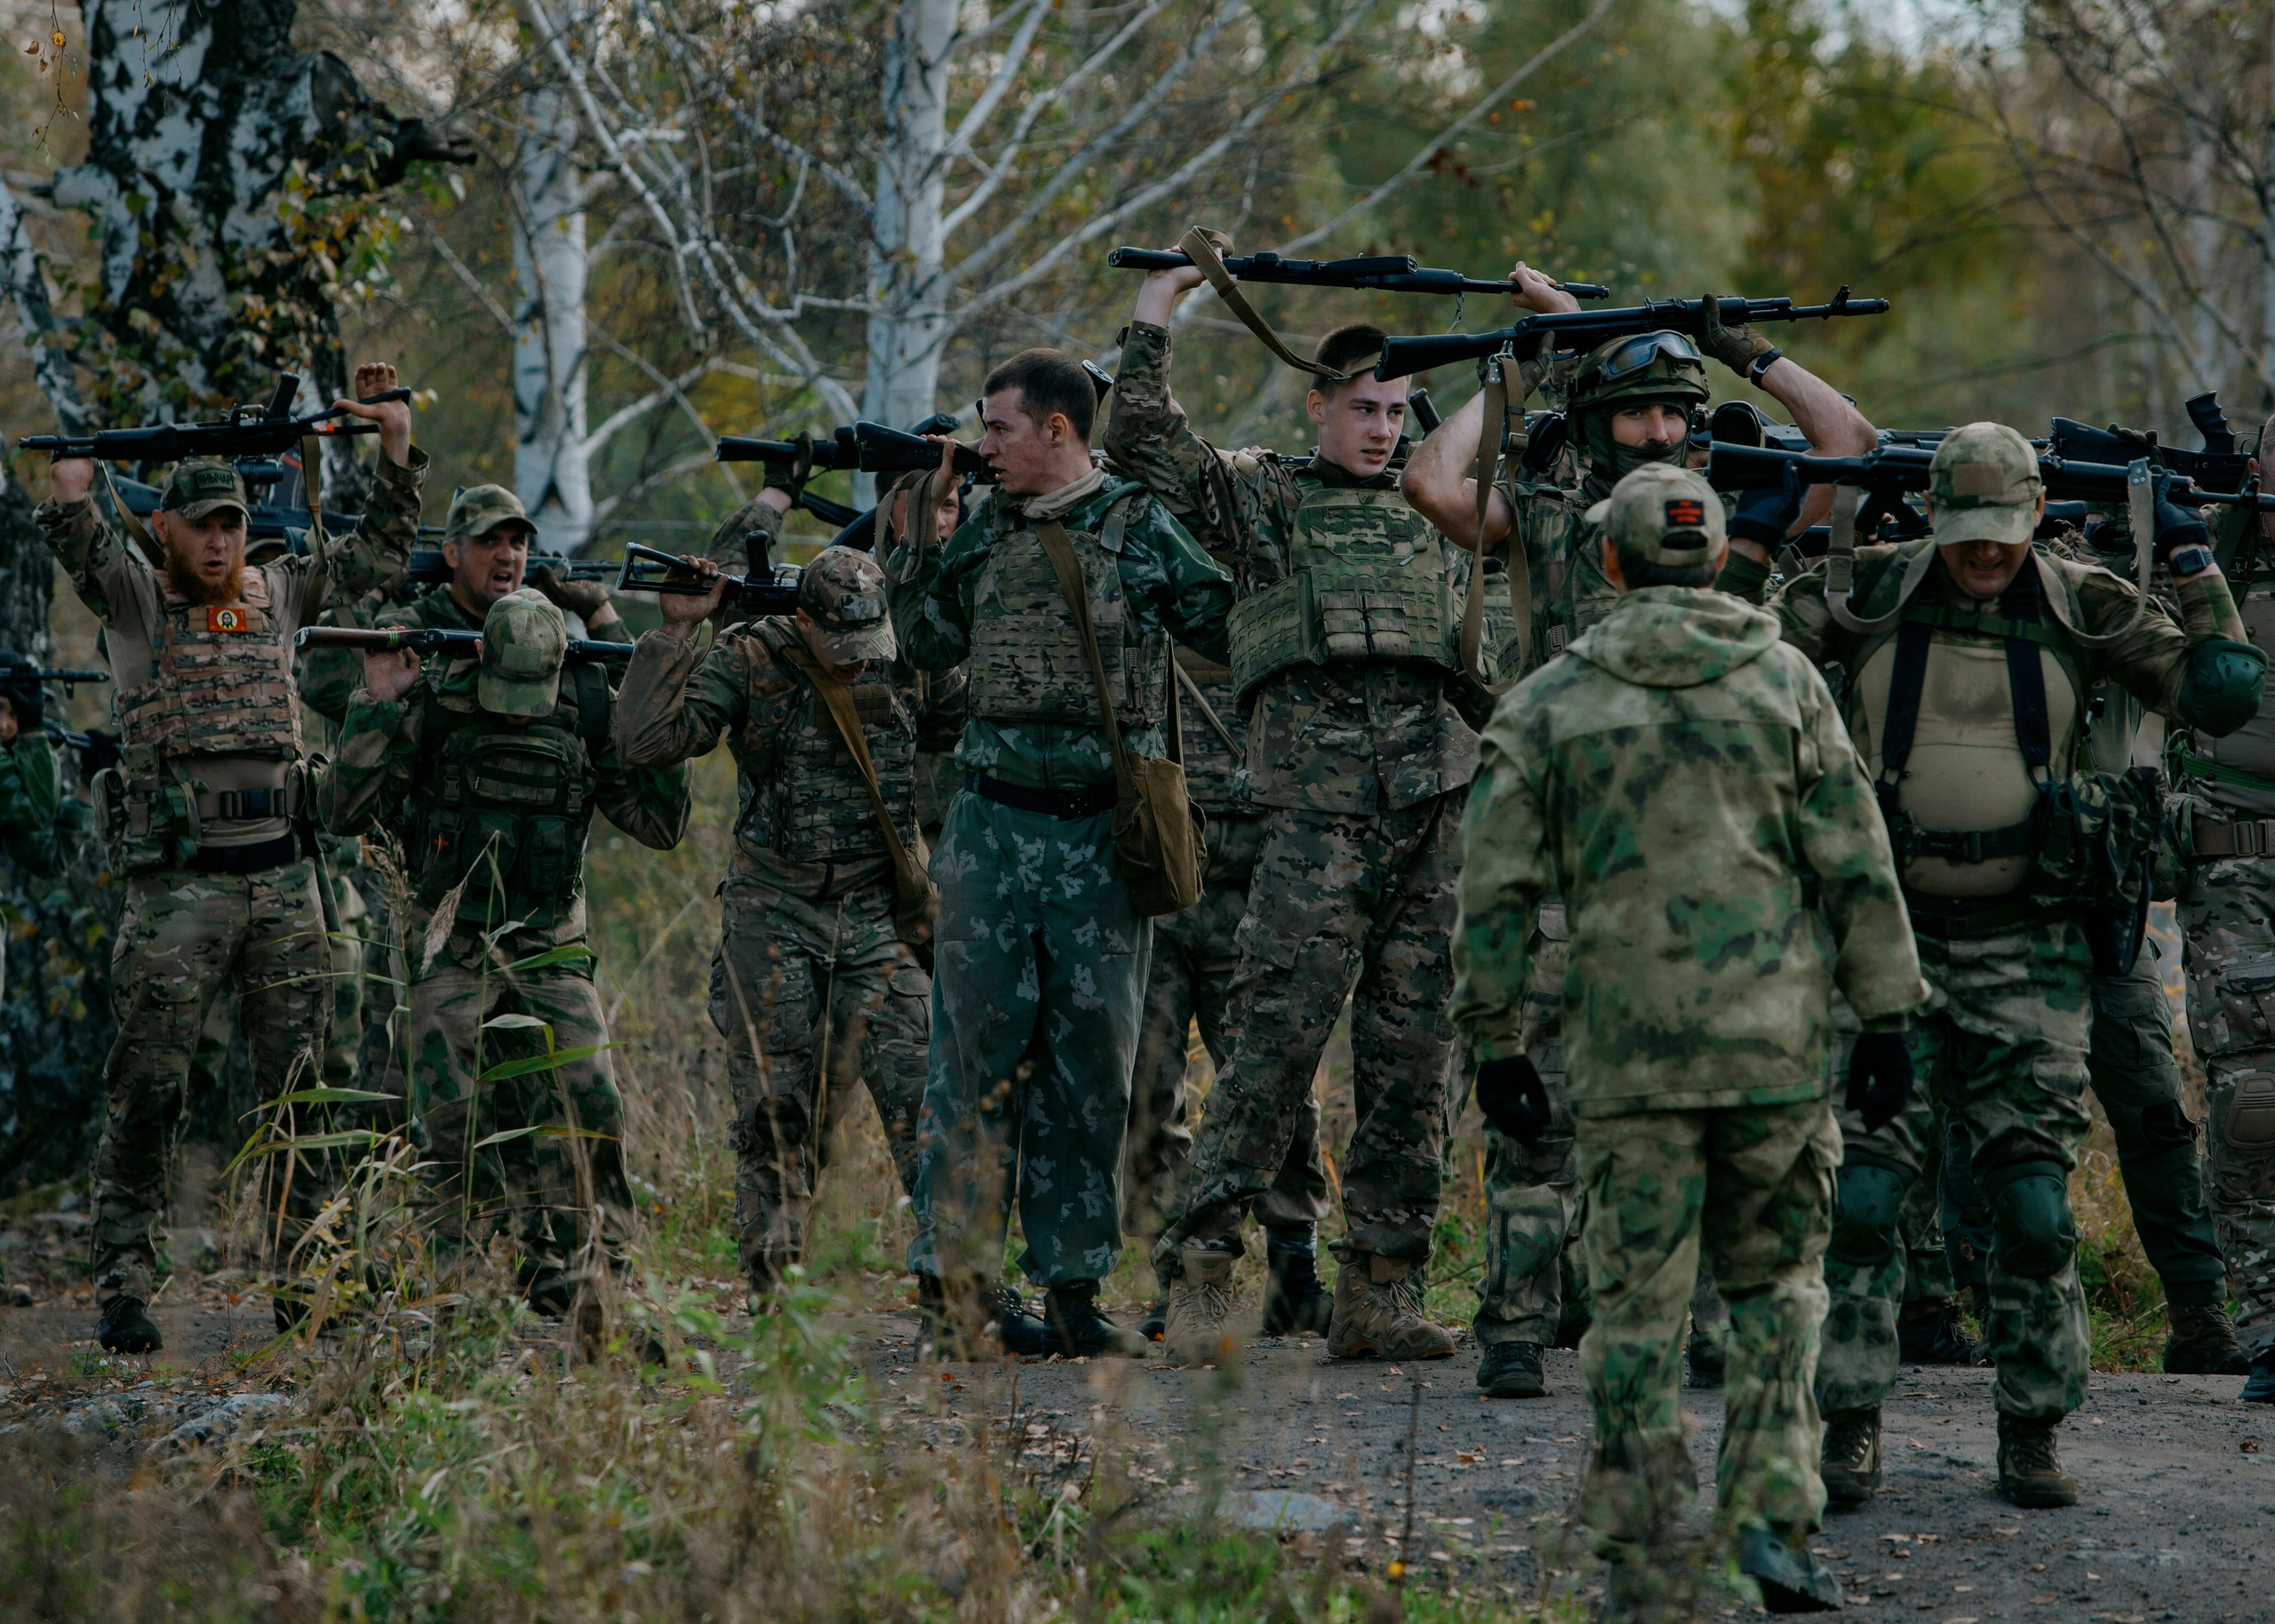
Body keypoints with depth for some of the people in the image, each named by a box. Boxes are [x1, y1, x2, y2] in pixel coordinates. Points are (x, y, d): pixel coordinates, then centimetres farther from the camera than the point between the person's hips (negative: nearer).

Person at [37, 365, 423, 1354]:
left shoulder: (275, 596, 14)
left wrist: (394, 434, 11)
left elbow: (382, 551, 20)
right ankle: (124, 1289, 0)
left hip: (284, 879, 4)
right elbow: (69, 528, -14)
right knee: (145, 1092, -4)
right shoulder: (132, 598, 3)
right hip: (177, 885, -4)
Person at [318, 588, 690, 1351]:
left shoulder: (591, 710, 0)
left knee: (587, 1108, -12)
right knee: (457, 1120, -8)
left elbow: (660, 823, 3)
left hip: (551, 951, 2)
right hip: (452, 951, -1)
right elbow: (344, 809, -7)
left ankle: (571, 1285, -4)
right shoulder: (432, 703, -5)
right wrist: (378, 707, -15)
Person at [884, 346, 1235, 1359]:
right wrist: (919, 541, 7)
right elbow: (929, 646, 16)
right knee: (981, 1046, 1)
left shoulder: (1140, 526, -2)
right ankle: (951, 1268, 5)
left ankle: (1071, 1285, 8)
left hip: (1104, 827, -2)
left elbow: (1235, 632, -2)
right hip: (993, 821, 2)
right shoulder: (987, 528, 9)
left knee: (1091, 1056, 3)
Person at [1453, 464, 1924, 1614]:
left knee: (1640, 1305, 4)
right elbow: (1856, 868, 1)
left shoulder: (1546, 705, 3)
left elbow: (1496, 891, 0)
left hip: (1627, 1055, 0)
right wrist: (1884, 1019, 6)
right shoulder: (1784, 682, 3)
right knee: (1774, 1281, 15)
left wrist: (1496, 1044, 6)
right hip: (1776, 1043, 0)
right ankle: (1769, 1514, 1)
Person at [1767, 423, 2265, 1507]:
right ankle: (1849, 1431, 0)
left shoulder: (2083, 608, 1)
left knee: (2034, 1200, -1)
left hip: (2029, 948, 0)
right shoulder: (1868, 594, 0)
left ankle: (2032, 1436, 10)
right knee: (1861, 1191, -7)